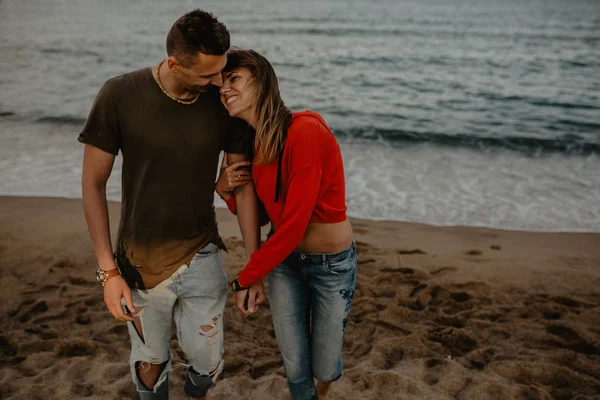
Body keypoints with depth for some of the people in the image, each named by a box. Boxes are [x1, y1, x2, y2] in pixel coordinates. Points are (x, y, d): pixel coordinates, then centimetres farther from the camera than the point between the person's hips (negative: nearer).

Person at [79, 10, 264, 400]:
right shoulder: (120, 96, -16)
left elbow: (242, 185, -4)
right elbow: (93, 183, -9)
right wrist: (108, 270, -11)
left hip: (203, 257, 1)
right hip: (141, 261, -1)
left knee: (208, 362, 12)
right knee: (151, 362, 16)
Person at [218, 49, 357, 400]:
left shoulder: (305, 132, -26)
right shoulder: (249, 143, -3)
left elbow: (292, 227, -25)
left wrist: (244, 280, -13)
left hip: (332, 263, -5)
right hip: (283, 259, 5)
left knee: (325, 367, 13)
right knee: (295, 367, 12)